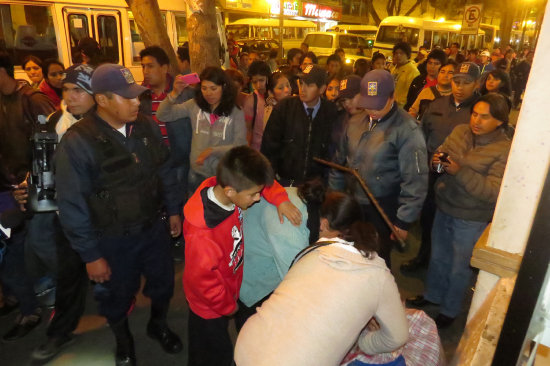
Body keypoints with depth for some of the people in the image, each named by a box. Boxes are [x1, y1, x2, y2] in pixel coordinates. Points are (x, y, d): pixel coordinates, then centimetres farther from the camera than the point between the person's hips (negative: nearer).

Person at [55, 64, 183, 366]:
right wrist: (91, 255, -13)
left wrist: (174, 210, 9)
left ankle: (158, 325, 54)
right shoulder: (77, 142, -20)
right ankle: (123, 341, 52)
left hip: (154, 227, 4)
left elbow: (165, 171, 5)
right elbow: (72, 205, -16)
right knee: (118, 297, 20)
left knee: (163, 284, 21)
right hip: (113, 239, -3)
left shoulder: (146, 126, -7)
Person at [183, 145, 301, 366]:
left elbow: (264, 183, -2)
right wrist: (228, 306, -11)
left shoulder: (225, 186, -21)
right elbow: (201, 279, -27)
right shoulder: (202, 233, -41)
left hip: (227, 289, 7)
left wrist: (281, 200, -19)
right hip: (210, 305, -7)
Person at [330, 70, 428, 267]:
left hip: (383, 212, -5)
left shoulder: (407, 130, -16)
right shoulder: (357, 122, 2)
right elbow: (340, 160, 11)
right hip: (352, 205, 5)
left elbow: (415, 180, -16)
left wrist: (404, 221, -14)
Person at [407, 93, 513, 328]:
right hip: (444, 207, 5)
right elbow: (440, 153, 6)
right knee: (438, 257, 23)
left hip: (470, 220, -5)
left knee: (459, 267, 13)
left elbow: (493, 191, -23)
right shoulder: (460, 131, -2)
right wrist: (436, 161, -17)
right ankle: (432, 295, 46)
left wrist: (460, 171, -31)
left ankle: (449, 310, 36)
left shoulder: (505, 150, -17)